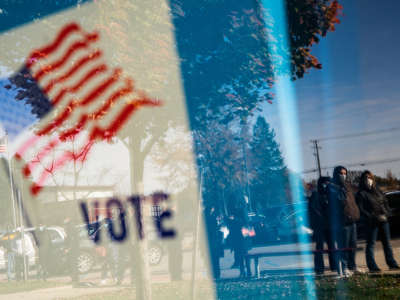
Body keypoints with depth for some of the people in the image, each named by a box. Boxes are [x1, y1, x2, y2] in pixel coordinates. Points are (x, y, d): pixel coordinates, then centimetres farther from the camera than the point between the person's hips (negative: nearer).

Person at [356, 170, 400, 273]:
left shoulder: (377, 190, 13)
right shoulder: (361, 193, -4)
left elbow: (385, 202, 13)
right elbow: (361, 210, -10)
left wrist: (386, 214, -5)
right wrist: (375, 218, -16)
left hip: (383, 220, 5)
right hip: (371, 222, -5)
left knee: (387, 242, 9)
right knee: (371, 244, -3)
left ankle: (392, 264, 15)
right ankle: (372, 267, -1)